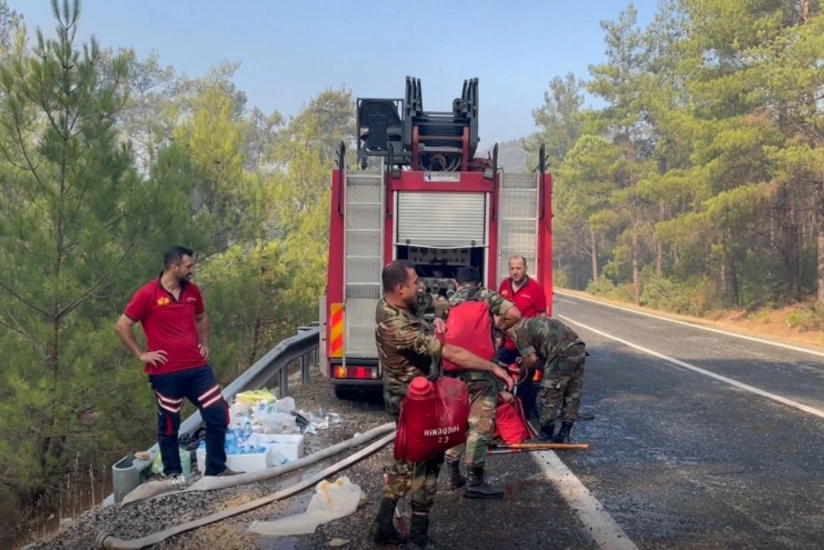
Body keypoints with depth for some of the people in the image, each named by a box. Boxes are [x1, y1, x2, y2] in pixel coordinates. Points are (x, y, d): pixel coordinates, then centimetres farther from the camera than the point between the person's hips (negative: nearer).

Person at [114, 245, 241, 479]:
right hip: (166, 373, -5)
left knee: (218, 414, 2)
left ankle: (216, 468, 16)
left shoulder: (192, 291, 6)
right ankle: (173, 473, 26)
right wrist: (141, 355, -8)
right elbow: (122, 326, -7)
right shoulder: (147, 294, -11)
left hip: (197, 367, 5)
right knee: (169, 425, 9)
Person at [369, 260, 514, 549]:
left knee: (408, 459, 19)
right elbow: (451, 354, -33)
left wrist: (433, 331, 2)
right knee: (426, 464, 5)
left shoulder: (387, 307, -3)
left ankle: (383, 524, 28)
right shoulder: (399, 327, -33)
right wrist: (493, 367, -28)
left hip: (408, 398, 9)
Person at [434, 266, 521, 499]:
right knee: (480, 423, 0)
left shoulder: (448, 304, 16)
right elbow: (515, 315, -5)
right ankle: (474, 481, 1)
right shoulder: (486, 296, 5)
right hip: (480, 368, -5)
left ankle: (453, 475, 23)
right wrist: (497, 328, 10)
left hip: (453, 369, 5)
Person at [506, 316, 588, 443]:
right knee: (572, 394, 17)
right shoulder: (532, 323, 32)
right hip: (579, 347, 9)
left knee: (548, 395, 7)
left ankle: (546, 435, 17)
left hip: (563, 353, -9)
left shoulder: (518, 331, 7)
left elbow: (531, 360, 1)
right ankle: (564, 434, 23)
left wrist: (544, 364, 20)